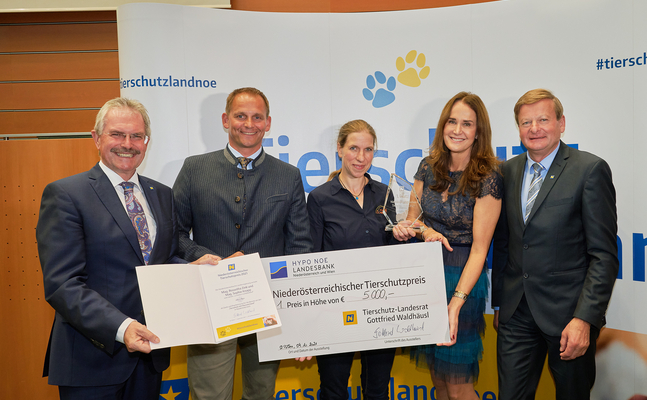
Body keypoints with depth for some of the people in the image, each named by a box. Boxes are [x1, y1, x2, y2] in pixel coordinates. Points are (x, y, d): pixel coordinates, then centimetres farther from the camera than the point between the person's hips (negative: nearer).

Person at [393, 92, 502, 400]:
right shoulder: (429, 167, 1)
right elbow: (412, 217, 10)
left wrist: (457, 301, -24)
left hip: (461, 279, -5)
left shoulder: (487, 178, -14)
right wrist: (409, 228, -15)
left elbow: (479, 248, -16)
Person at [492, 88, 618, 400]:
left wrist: (585, 319, -17)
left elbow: (604, 254, -11)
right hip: (516, 313, 4)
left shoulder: (591, 169, -8)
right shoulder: (508, 171, 7)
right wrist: (498, 303, 12)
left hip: (567, 313, -4)